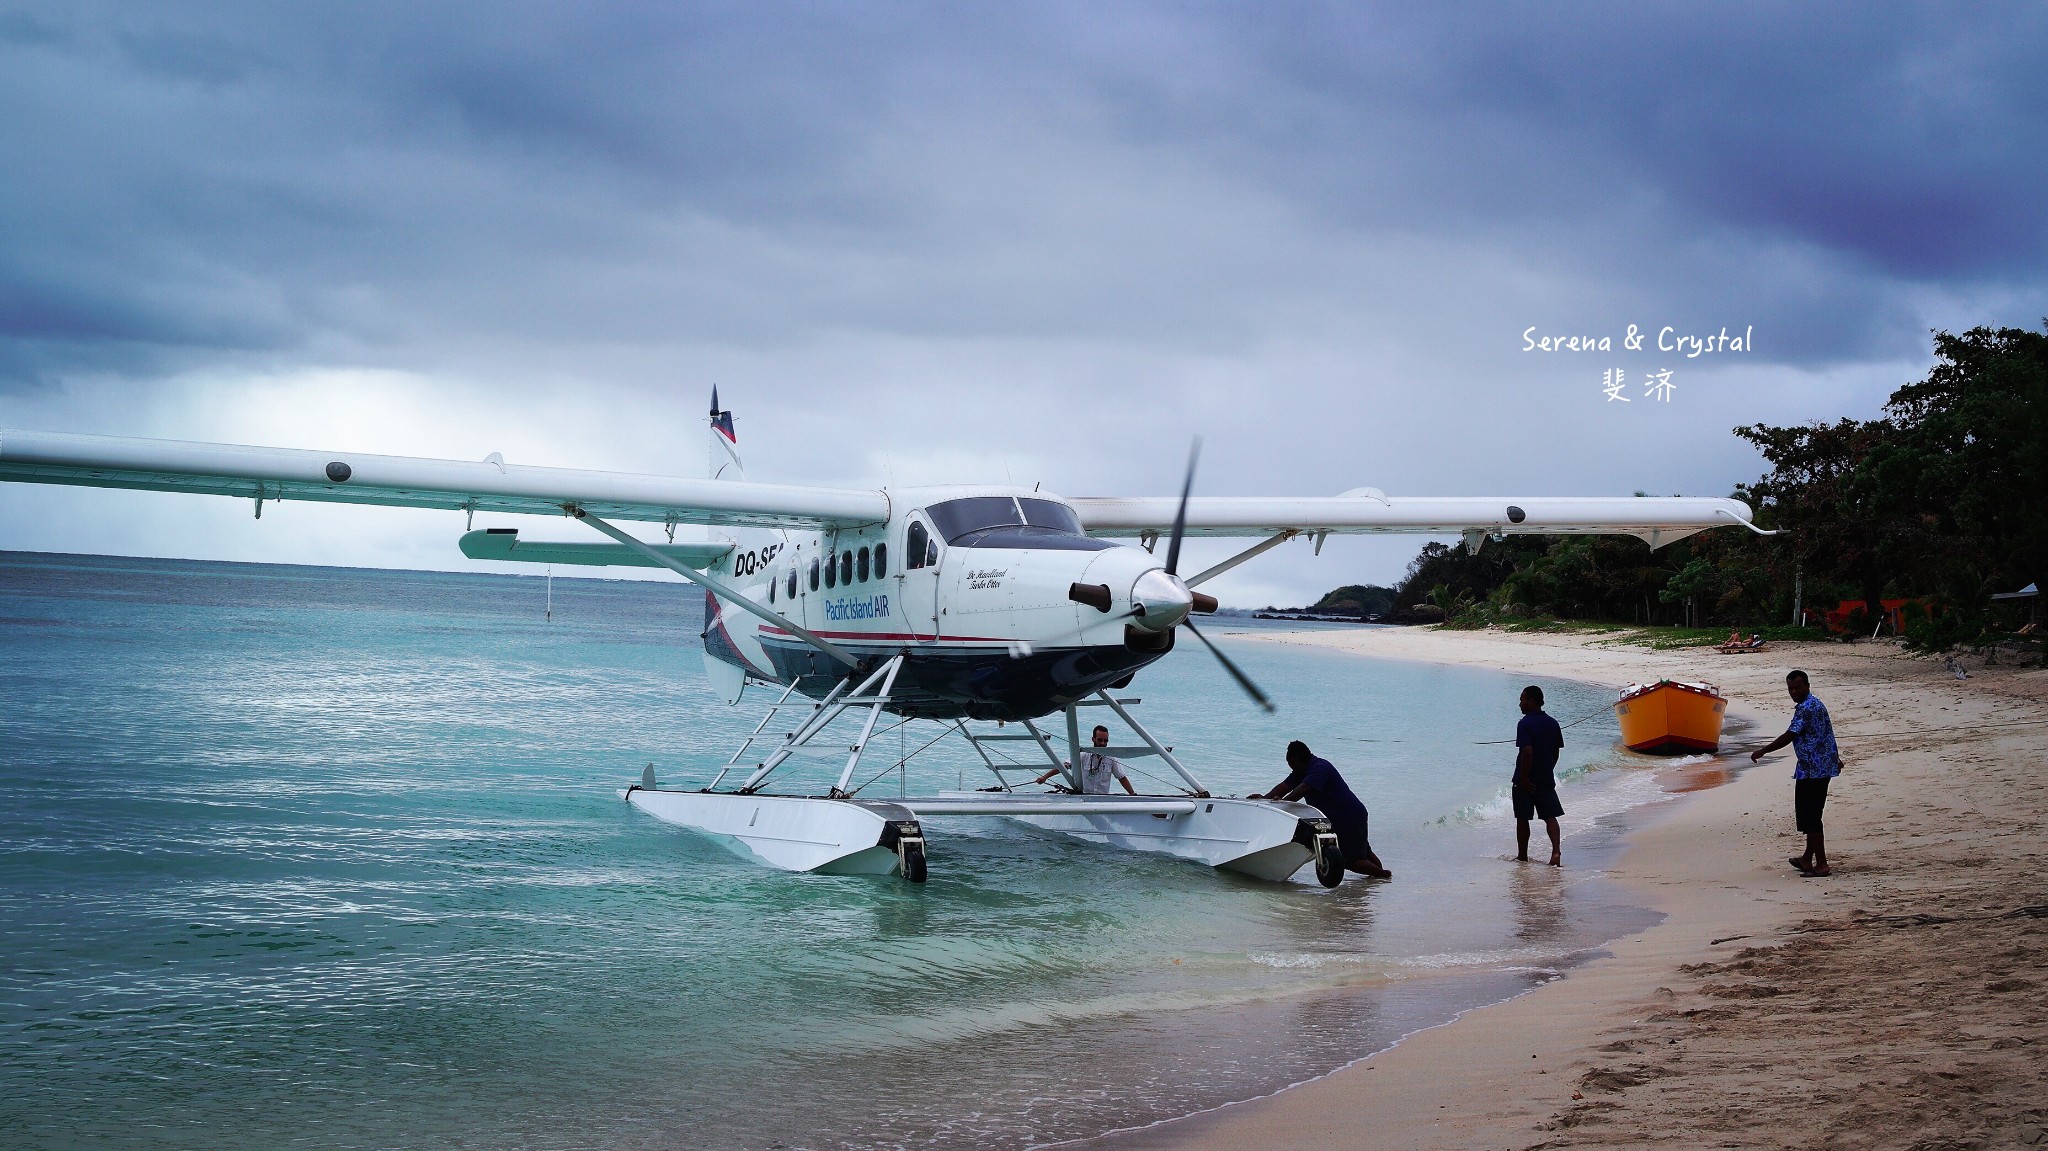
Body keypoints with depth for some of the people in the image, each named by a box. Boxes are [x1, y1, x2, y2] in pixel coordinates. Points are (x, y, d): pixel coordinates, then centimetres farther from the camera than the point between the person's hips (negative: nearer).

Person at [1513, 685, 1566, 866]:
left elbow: (1527, 751, -25)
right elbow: (1556, 751, 11)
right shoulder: (1552, 723, 6)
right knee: (1550, 816, 6)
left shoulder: (1525, 724, -15)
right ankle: (1556, 850, -13)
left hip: (1526, 781, -5)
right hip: (1547, 780, 5)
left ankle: (1522, 856, 15)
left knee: (1522, 819, 7)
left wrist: (1523, 778, -19)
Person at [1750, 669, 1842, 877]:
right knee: (1810, 814, 18)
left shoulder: (1806, 708, -17)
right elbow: (1827, 732, 28)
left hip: (1811, 769, -11)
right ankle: (1808, 859, 27)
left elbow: (1789, 736, -19)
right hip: (1823, 767, 11)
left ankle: (1821, 865, -4)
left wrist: (1762, 751, -10)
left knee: (1809, 816, -6)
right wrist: (1836, 758, 39)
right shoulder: (1816, 703, 16)